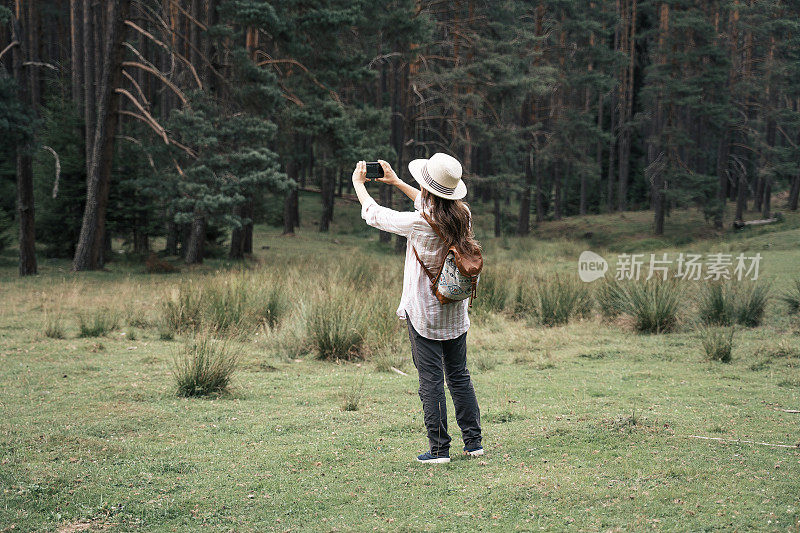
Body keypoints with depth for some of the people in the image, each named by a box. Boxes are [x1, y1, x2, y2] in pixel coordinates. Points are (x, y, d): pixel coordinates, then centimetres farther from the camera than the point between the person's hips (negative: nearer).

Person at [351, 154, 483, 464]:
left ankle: (439, 449, 3)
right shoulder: (462, 215, -3)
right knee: (459, 376, 15)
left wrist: (358, 183, 12)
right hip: (456, 312, 6)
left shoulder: (418, 224, -20)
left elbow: (374, 214, -5)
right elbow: (431, 206, 21)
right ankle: (473, 441, 19)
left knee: (431, 381, 0)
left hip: (424, 314, -6)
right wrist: (397, 182, 27)